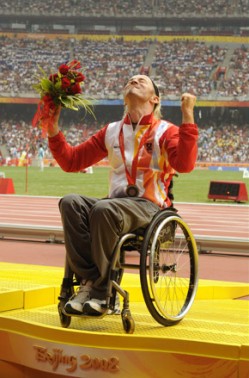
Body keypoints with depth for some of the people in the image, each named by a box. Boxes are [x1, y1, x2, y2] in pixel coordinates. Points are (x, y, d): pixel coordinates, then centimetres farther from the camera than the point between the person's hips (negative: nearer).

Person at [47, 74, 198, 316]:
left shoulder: (165, 131, 5)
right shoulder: (111, 131, 20)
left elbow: (184, 164, -15)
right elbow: (71, 161, 19)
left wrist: (188, 118, -19)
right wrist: (53, 129, 8)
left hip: (149, 206, -5)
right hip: (116, 203, 5)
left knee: (104, 209, -35)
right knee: (70, 202, -24)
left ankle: (102, 291, -26)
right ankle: (88, 281, -29)